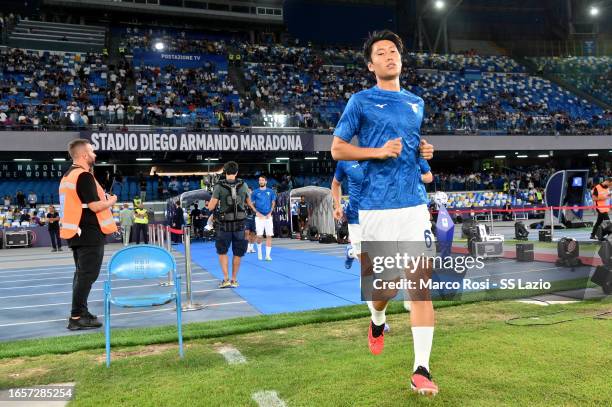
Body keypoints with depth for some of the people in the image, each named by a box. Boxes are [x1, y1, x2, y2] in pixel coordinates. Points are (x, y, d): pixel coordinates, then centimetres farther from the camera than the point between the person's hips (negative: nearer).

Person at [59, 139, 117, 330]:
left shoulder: (68, 175, 15)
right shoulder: (84, 176, -15)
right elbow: (95, 206, -21)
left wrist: (104, 199, 16)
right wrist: (111, 201, -3)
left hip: (76, 233, 10)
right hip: (90, 234, -10)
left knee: (82, 274, 17)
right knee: (88, 275, -6)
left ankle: (81, 312, 24)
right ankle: (77, 317, -5)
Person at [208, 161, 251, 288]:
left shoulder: (219, 187, -10)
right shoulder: (243, 185, -2)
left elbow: (211, 207, -11)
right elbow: (249, 203, 11)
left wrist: (211, 201, 10)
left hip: (225, 225, -1)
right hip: (240, 224, 2)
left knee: (222, 251, 14)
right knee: (237, 253, 13)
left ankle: (226, 279, 5)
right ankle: (234, 280, 18)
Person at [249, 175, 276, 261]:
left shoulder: (271, 191, 7)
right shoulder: (255, 192, 4)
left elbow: (273, 203, 14)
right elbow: (251, 204, 7)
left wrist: (270, 212, 0)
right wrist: (257, 212, -5)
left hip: (268, 217, 1)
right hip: (259, 217, -1)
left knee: (269, 235, -4)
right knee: (259, 236, -5)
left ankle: (267, 255, 0)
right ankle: (259, 252, 20)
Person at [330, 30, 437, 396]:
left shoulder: (416, 103, 17)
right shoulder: (361, 101, 3)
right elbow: (337, 148, 2)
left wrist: (425, 149, 8)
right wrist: (378, 151, -12)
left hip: (414, 204, 3)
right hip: (377, 208, -3)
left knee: (422, 282, -5)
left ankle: (421, 369, 2)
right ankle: (378, 322, 41)